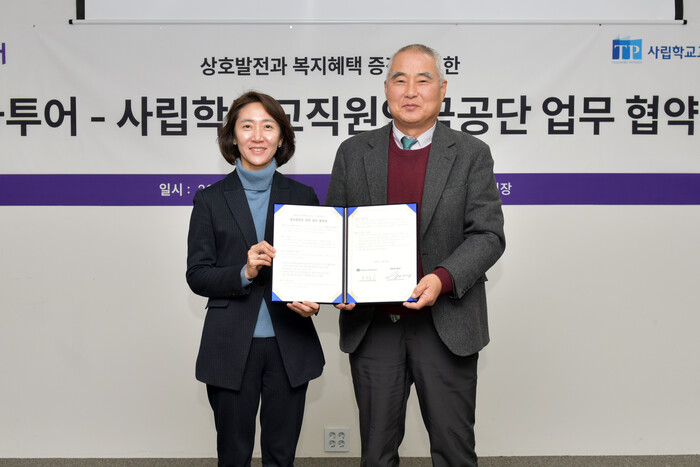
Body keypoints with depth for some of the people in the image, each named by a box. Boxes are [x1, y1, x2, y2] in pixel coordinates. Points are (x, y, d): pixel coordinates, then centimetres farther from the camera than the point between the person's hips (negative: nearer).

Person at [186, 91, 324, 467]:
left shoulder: (303, 196, 5)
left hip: (289, 346, 1)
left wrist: (312, 301, -13)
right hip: (231, 347, -1)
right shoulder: (211, 200, 1)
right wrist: (243, 273, -19)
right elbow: (196, 276, -1)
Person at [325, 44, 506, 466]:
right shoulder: (353, 153, 7)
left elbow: (488, 235, -5)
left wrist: (443, 279, -22)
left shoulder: (472, 154, 1)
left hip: (446, 326, -1)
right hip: (372, 326, 2)